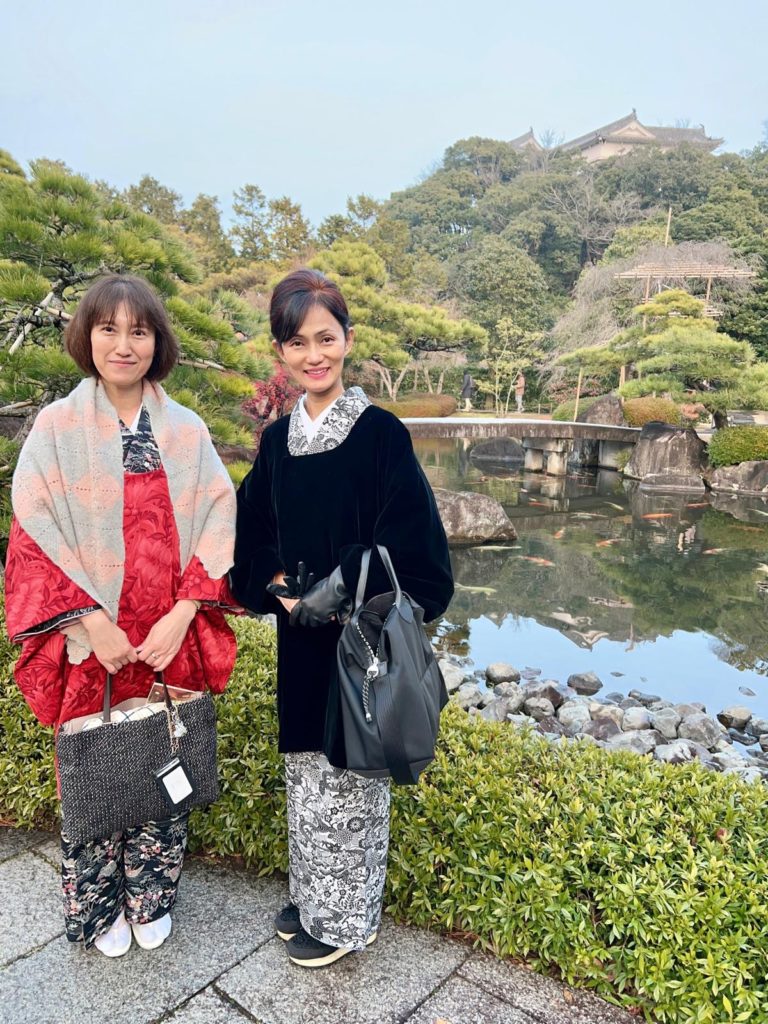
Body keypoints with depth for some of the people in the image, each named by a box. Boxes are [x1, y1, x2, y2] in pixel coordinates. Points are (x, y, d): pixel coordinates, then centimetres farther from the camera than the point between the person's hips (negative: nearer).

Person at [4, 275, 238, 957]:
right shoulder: (57, 427, -1)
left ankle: (151, 898, 37)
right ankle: (99, 907, 37)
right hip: (90, 643, -1)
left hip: (171, 640, 2)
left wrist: (181, 616, -12)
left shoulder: (187, 432, 3)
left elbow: (217, 528, -1)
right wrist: (92, 625, -13)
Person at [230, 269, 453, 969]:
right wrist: (278, 588, -7)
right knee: (306, 770, 21)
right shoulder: (278, 439, 4)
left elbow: (409, 543, -16)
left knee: (348, 775, 11)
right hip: (300, 637, 6)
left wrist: (337, 591, -20)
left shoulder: (381, 433, -14)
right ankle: (312, 896, 44)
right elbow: (253, 534, 9)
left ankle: (347, 917, 35)